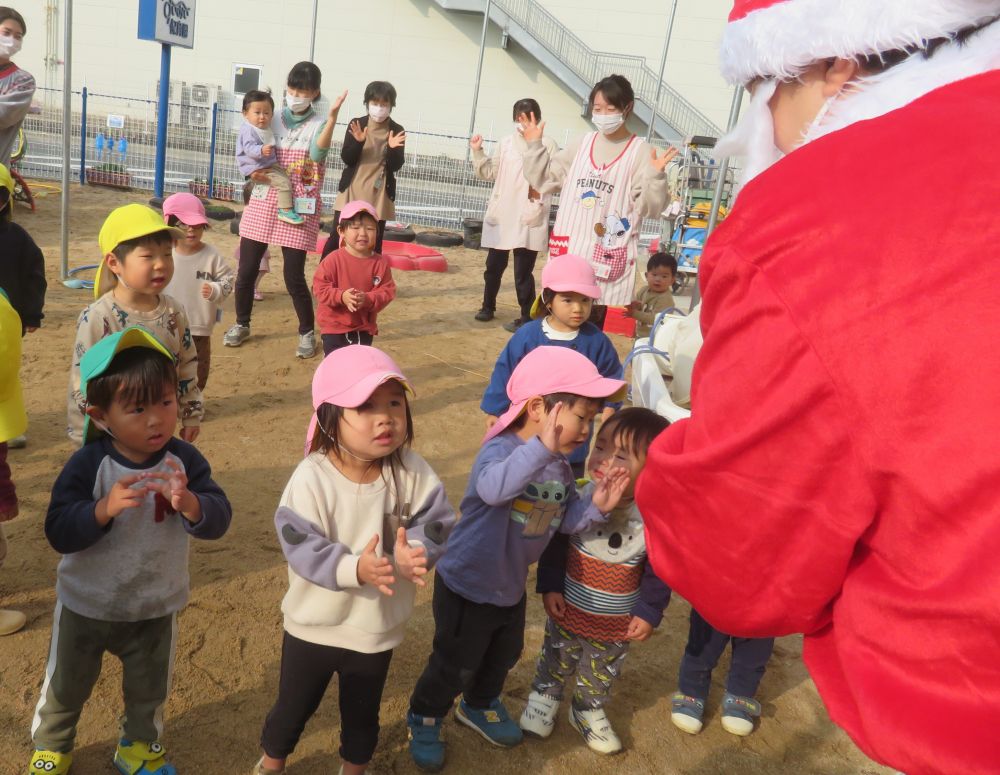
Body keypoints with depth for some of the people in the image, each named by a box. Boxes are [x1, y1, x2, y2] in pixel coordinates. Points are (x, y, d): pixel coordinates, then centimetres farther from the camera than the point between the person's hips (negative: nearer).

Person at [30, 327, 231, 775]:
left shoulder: (184, 460, -17)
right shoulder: (87, 465, -22)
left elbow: (218, 521, -22)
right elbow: (58, 533, -25)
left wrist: (188, 502, -42)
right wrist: (105, 508, -42)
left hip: (156, 608, 1)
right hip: (85, 605, -1)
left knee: (148, 691, 23)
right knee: (66, 688, 24)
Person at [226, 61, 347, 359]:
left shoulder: (319, 124, 0)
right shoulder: (273, 120, 9)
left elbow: (318, 152, -22)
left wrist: (333, 115, -33)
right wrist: (253, 171, -7)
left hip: (298, 209, -3)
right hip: (263, 204, 4)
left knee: (294, 276, -5)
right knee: (246, 269, 5)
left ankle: (307, 332, 16)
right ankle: (241, 324, 27)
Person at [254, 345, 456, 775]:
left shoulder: (412, 471, -16)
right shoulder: (312, 477, -25)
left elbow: (435, 524, -15)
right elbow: (300, 546, -27)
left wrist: (413, 553, -36)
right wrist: (354, 569, -41)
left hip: (378, 626, 2)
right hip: (313, 625, -1)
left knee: (362, 713, 24)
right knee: (293, 706, 23)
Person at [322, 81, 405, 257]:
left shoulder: (397, 131, 0)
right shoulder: (356, 124, 1)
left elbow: (396, 166, -4)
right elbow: (346, 158, -5)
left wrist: (393, 148, -23)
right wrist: (359, 142, -22)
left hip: (379, 196, 0)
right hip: (352, 192, 0)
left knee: (373, 244, 3)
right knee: (336, 238, 0)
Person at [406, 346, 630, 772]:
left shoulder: (560, 466, -5)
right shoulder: (500, 450, -31)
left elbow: (565, 519, 3)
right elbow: (493, 488, -53)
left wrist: (596, 505, -16)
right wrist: (541, 448, -63)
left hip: (511, 588, 8)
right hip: (467, 586, -8)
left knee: (503, 656, 28)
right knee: (454, 666, 11)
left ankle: (480, 706, 57)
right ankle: (424, 718, 40)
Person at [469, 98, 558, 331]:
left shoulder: (547, 144, -4)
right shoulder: (505, 143, 9)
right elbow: (489, 174, 10)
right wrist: (478, 152, 0)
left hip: (529, 218, -5)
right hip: (501, 215, 5)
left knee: (523, 272, -4)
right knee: (494, 266, 16)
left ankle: (527, 317, 8)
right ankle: (488, 307, 34)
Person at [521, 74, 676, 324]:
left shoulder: (641, 151, -3)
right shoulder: (583, 144, 10)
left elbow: (648, 206, -7)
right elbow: (545, 180, 16)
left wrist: (655, 175, -23)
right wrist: (534, 146, 7)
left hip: (606, 255, -4)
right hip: (568, 249, 4)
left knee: (592, 324, 5)